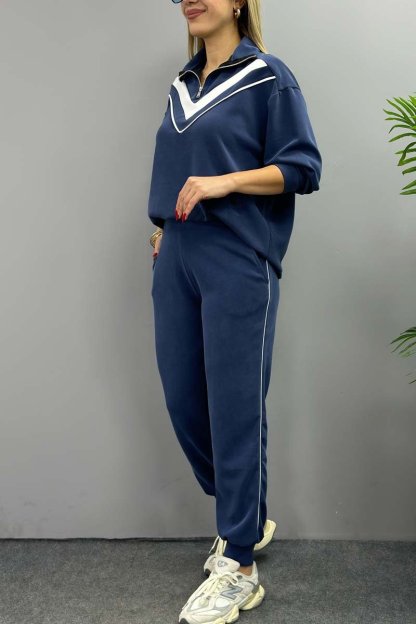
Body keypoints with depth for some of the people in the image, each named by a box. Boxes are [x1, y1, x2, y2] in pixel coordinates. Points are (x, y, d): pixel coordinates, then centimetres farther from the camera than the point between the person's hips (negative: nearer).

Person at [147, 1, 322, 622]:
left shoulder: (268, 75, -1)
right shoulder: (183, 86, 18)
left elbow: (303, 167, -6)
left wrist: (224, 182, -17)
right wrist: (164, 228, 10)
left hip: (238, 265, -7)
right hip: (177, 262, 7)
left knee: (235, 408, -3)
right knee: (183, 401, 9)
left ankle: (240, 567, 10)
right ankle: (247, 515, 31)